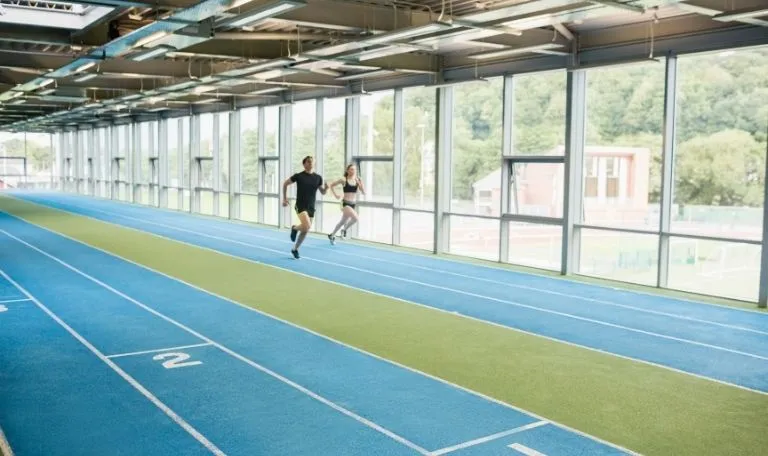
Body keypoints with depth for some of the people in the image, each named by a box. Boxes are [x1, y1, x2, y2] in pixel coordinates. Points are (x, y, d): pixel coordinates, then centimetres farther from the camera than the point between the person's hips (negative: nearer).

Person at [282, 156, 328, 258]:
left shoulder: (318, 178, 3)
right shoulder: (299, 176, -7)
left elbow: (322, 192, 11)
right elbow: (285, 183, 5)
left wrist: (326, 188, -12)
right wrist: (285, 198, 2)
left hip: (311, 207, 5)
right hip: (301, 206, -5)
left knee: (305, 231, 9)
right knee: (307, 226, -25)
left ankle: (295, 249, 27)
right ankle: (294, 228, 8)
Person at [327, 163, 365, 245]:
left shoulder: (358, 180, 3)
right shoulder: (344, 180, -7)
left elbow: (364, 192, -3)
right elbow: (332, 185, 3)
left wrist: (359, 183, -12)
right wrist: (335, 195, -5)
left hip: (352, 204, 5)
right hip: (345, 203, -5)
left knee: (343, 221, 18)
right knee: (355, 218, -27)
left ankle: (332, 235, 38)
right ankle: (344, 229, -2)